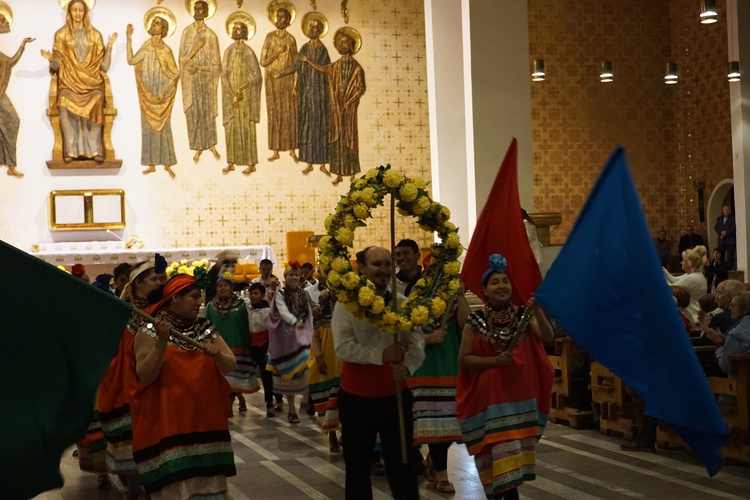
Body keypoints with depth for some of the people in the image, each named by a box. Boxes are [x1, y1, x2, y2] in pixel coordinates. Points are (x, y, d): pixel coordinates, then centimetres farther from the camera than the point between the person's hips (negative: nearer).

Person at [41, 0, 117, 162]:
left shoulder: (95, 35, 13)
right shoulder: (61, 34, 11)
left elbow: (104, 66, 7)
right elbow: (56, 66, 8)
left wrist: (110, 46, -4)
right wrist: (51, 59, -14)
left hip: (91, 82, 0)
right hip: (69, 82, 0)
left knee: (95, 103, -34)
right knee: (66, 104, -34)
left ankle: (94, 150, -33)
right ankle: (71, 151, -32)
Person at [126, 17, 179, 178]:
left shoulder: (165, 50, -9)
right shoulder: (145, 47, 5)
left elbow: (175, 74, -9)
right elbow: (131, 60, -5)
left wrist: (164, 92, -16)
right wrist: (129, 39, -5)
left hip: (161, 94, -5)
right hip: (147, 94, 5)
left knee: (163, 127, -1)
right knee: (148, 127, 6)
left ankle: (167, 164, 7)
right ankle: (151, 164, 12)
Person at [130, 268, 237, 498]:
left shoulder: (206, 329, 9)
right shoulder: (150, 331, -5)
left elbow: (231, 366, 3)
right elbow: (145, 376, -14)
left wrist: (216, 355, -18)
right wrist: (162, 342, -24)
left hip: (206, 419, 4)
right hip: (167, 422, -4)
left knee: (206, 481, 7)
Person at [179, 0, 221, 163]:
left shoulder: (211, 35, -2)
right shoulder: (187, 32, 4)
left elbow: (215, 63, -3)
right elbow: (183, 57, -1)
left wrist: (198, 67, -15)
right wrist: (198, 47, -15)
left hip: (206, 79, -1)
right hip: (191, 80, 1)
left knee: (208, 112, 6)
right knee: (193, 113, 2)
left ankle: (211, 144, 21)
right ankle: (198, 147, 10)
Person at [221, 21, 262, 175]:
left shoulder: (248, 52, -8)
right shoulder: (228, 51, 6)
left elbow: (256, 77, -9)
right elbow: (224, 74, 1)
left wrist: (240, 89, -16)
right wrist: (232, 94, -11)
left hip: (245, 96, -5)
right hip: (230, 96, 5)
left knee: (246, 128, -2)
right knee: (231, 127, 6)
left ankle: (251, 163, 5)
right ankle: (231, 162, 13)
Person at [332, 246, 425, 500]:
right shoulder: (346, 304, -7)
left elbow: (417, 344, -8)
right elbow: (343, 348, -17)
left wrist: (407, 367, -28)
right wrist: (381, 355, -25)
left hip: (395, 396, 2)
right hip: (356, 397, -1)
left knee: (401, 464, 10)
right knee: (357, 466, 14)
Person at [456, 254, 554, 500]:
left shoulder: (522, 315, 2)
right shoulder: (476, 321, -5)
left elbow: (548, 337, -13)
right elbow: (463, 359, -6)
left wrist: (537, 311, -28)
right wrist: (494, 361, -18)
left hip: (520, 394, 3)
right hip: (488, 396, -2)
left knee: (515, 450, 8)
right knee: (497, 450, -2)